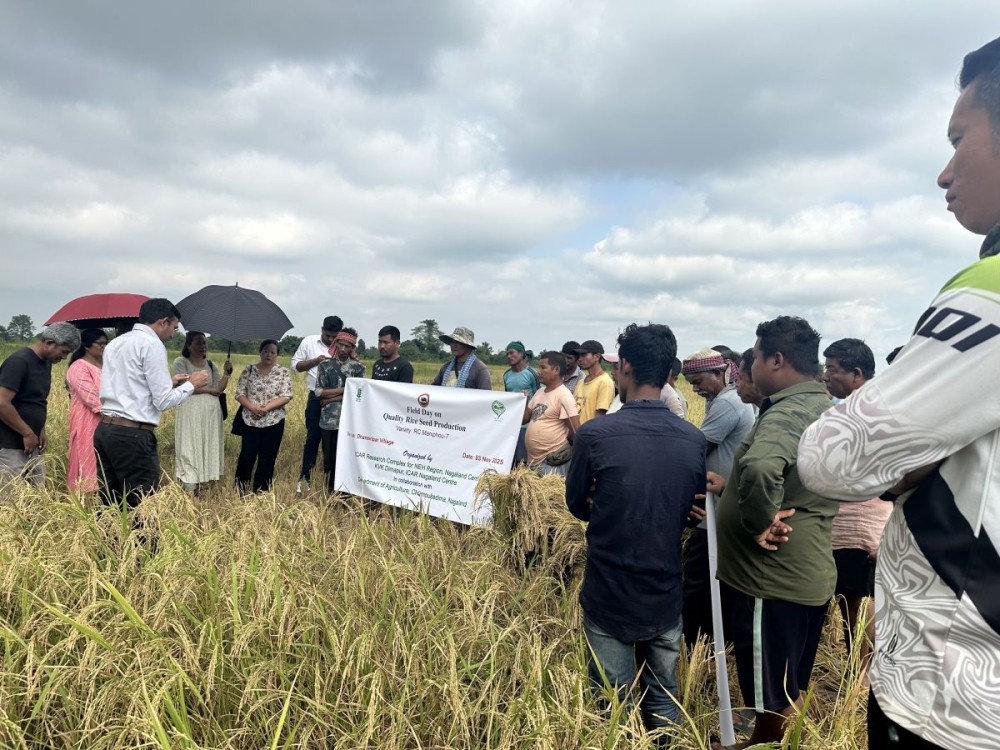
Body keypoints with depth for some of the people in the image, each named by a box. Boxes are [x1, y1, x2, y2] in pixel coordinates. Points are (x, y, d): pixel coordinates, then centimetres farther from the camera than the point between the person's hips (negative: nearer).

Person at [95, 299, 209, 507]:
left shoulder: (115, 343, 17)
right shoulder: (152, 344, -8)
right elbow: (163, 402, -11)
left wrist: (168, 382, 24)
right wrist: (191, 384, 4)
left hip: (104, 429, 9)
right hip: (132, 435, -9)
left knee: (110, 504, 13)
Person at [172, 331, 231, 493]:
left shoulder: (211, 364, 14)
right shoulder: (181, 362, 0)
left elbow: (219, 388, 5)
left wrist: (226, 373, -10)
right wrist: (209, 390, -5)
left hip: (211, 413, 5)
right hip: (190, 413, -5)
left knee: (209, 448, 4)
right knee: (190, 449, -5)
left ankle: (204, 483, 10)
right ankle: (190, 489, -1)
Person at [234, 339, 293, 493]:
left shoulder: (284, 373, 1)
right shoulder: (249, 370, 4)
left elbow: (286, 396, -7)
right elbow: (239, 394, 0)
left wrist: (266, 407, -18)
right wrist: (252, 407, -16)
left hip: (274, 422, 0)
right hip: (250, 421, 0)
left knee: (267, 459, 5)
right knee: (247, 456, 1)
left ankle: (261, 493, 17)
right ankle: (239, 491, 17)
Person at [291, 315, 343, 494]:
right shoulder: (309, 342, 3)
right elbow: (295, 364, 5)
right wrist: (315, 361, -10)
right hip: (316, 398, 0)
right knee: (313, 438, 2)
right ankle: (304, 477, 12)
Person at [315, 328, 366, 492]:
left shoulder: (358, 367, 3)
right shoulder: (325, 365, 4)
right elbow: (319, 392, -4)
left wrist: (331, 398, -9)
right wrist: (344, 389, -9)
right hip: (329, 421, 1)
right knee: (329, 457, 8)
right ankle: (330, 491, 21)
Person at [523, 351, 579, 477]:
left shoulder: (564, 396, -14)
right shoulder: (539, 392, 10)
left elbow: (576, 431, -17)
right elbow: (524, 419, 15)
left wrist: (560, 443, -1)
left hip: (552, 462, -8)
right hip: (532, 459, 8)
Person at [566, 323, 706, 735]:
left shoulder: (594, 434, -18)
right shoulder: (695, 440, -7)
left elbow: (577, 505, -2)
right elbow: (689, 507, 9)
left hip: (609, 596, -3)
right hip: (666, 596, 4)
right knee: (663, 700, 20)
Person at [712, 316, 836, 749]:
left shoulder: (789, 412, -23)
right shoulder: (821, 408, 9)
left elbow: (760, 468, -44)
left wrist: (757, 524, -27)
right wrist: (733, 489, 12)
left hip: (773, 579, -9)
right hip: (805, 574, 9)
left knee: (774, 701, 9)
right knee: (788, 692, 24)